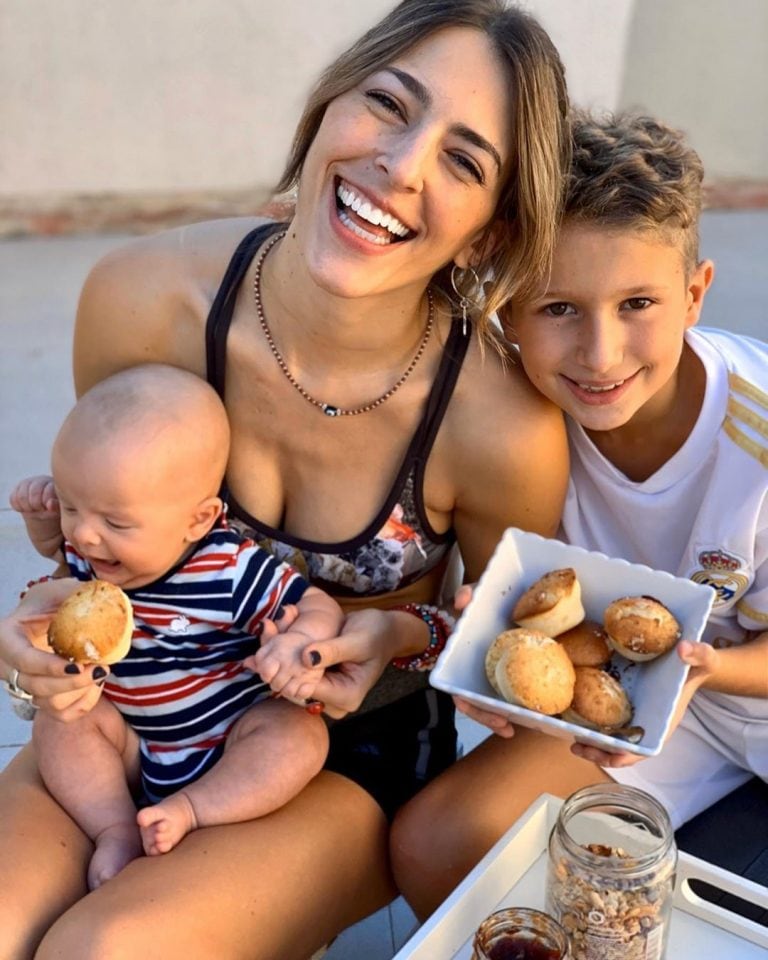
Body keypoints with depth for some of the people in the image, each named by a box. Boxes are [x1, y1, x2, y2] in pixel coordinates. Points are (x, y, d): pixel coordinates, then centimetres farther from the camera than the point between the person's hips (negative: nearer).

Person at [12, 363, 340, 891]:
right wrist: (41, 514, -3)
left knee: (299, 734, -28)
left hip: (232, 739, -4)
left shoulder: (232, 571, -26)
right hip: (133, 742, 5)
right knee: (58, 722, -16)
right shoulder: (89, 549, -9)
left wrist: (300, 641, -44)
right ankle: (118, 830, -17)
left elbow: (321, 607, -21)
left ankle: (189, 812, -25)